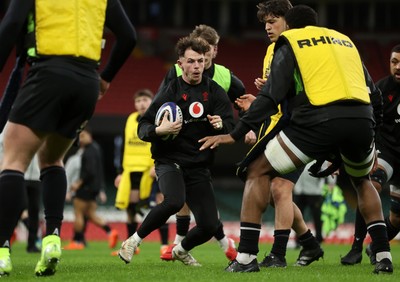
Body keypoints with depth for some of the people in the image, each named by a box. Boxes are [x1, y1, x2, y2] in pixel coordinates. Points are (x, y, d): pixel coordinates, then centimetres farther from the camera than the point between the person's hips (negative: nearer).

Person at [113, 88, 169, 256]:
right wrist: (121, 172, 17)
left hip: (152, 171, -5)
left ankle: (164, 245, -5)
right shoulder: (131, 120, 15)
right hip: (132, 170, 5)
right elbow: (124, 148, 20)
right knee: (130, 207, 5)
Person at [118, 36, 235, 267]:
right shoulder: (170, 91, -4)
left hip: (199, 166, 4)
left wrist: (221, 125, -21)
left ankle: (181, 250, 28)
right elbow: (143, 128, -5)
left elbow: (230, 126, 2)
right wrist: (159, 130, -27)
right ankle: (134, 241, -13)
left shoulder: (215, 91, 5)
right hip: (170, 160, -4)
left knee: (209, 225, -6)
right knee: (174, 202, -35)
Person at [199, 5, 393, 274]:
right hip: (362, 120, 4)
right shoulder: (345, 41, 30)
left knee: (258, 172, 12)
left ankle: (246, 256, 1)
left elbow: (271, 96, 4)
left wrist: (235, 135, 5)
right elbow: (374, 94, 26)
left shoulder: (290, 44, 16)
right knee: (363, 181, 33)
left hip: (318, 120, -4)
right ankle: (384, 256, 19)